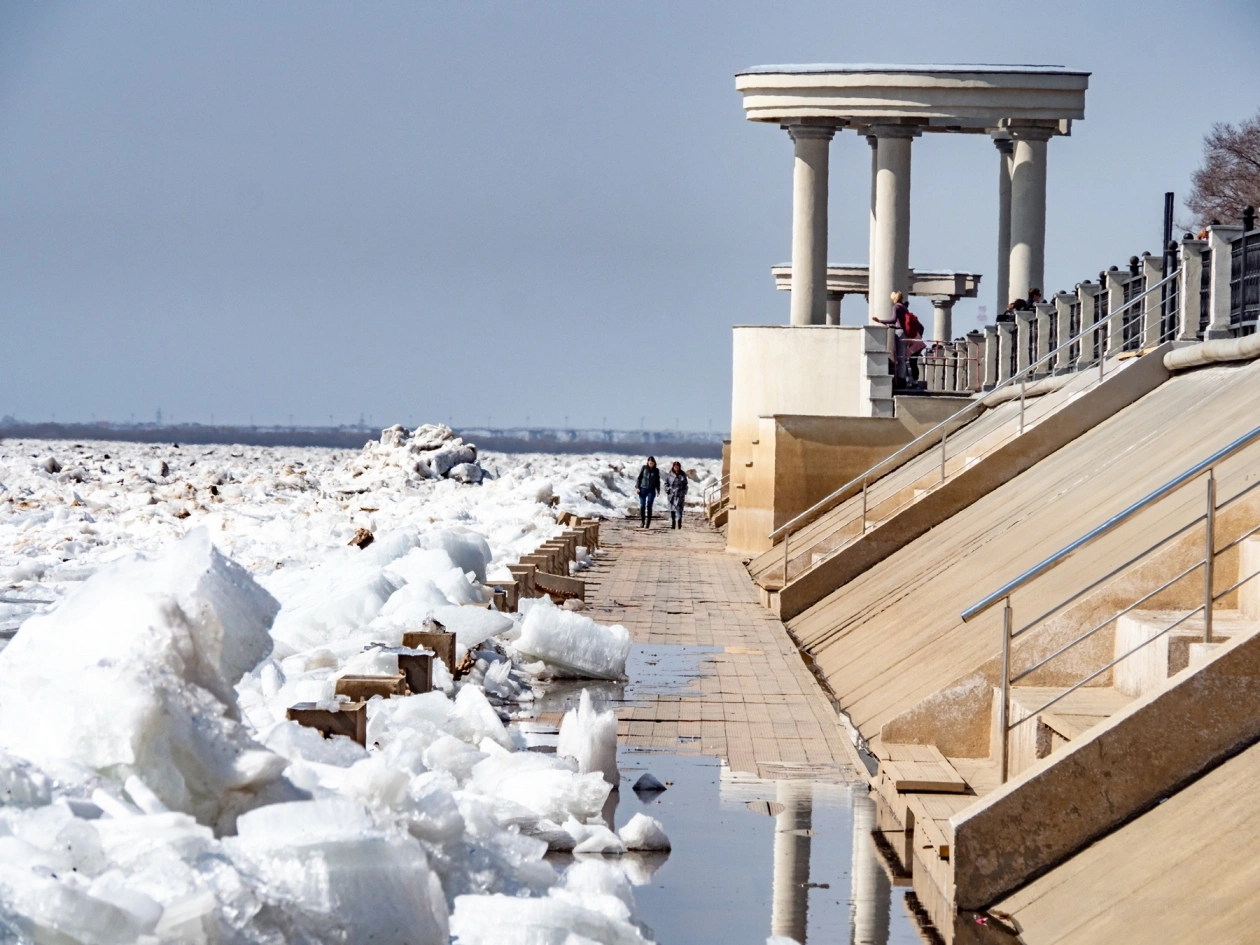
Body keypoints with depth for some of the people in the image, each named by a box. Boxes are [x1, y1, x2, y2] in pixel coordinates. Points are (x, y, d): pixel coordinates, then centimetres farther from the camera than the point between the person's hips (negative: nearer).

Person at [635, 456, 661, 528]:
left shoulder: (656, 471, 8)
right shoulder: (644, 468, 3)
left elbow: (657, 481, 14)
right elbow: (639, 477, 4)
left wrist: (658, 490, 9)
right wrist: (637, 487, -4)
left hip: (651, 490, 0)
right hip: (643, 489, 0)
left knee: (649, 505, -12)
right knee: (642, 506, -1)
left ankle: (648, 521, -14)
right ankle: (642, 521, 11)